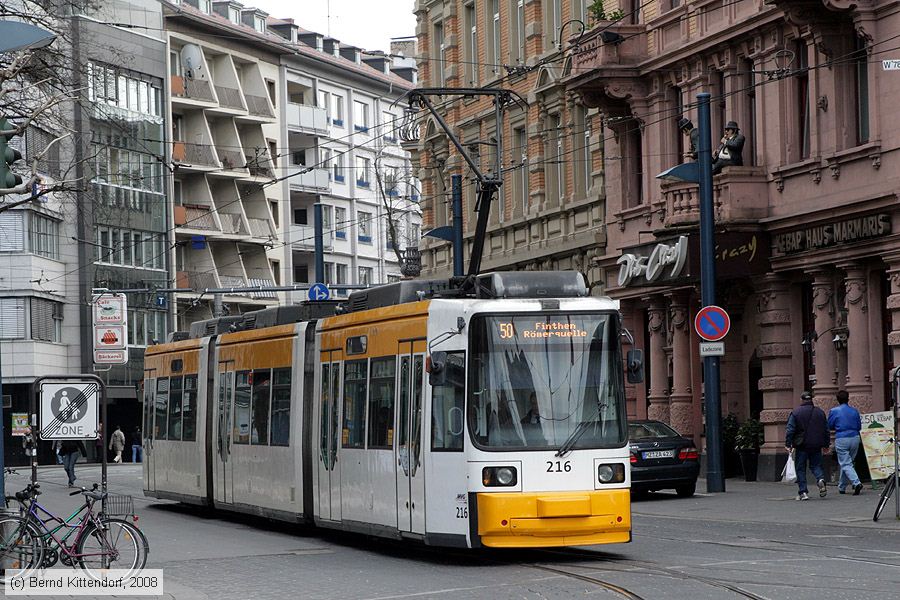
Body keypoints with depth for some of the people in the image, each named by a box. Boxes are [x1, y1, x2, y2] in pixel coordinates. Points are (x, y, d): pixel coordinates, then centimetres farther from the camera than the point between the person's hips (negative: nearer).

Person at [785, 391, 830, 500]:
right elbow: (826, 430, 13)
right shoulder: (820, 412, 8)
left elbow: (790, 430, -10)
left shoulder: (795, 412, -5)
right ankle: (820, 479, -16)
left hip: (801, 446, -3)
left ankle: (803, 492, -1)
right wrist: (826, 445, 21)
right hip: (816, 446, 3)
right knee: (816, 465, 14)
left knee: (800, 469, 4)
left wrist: (788, 444, -8)